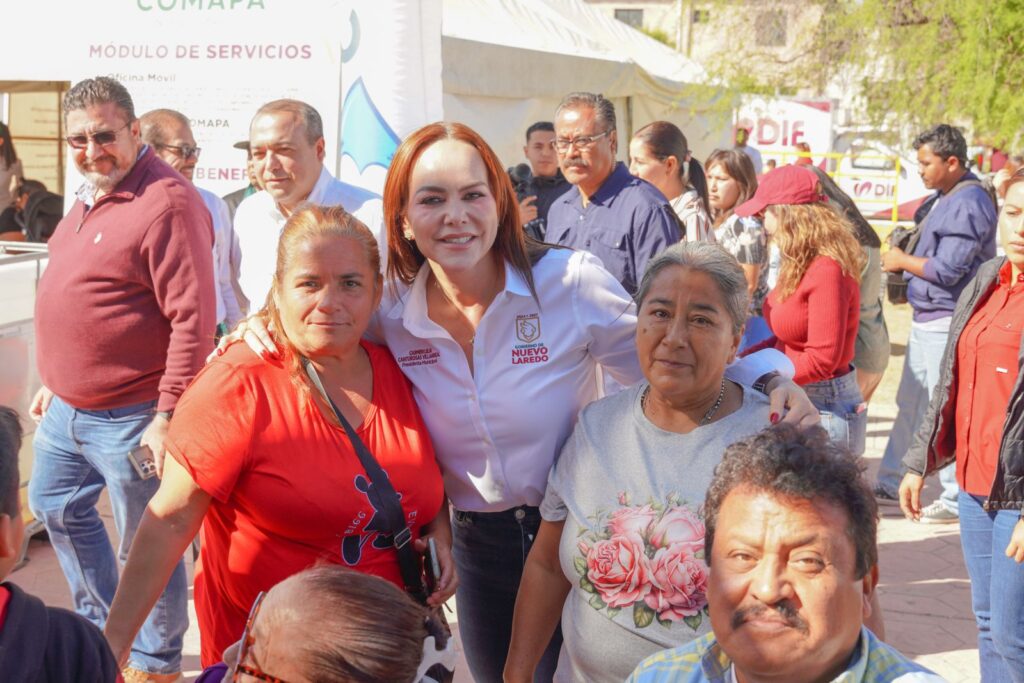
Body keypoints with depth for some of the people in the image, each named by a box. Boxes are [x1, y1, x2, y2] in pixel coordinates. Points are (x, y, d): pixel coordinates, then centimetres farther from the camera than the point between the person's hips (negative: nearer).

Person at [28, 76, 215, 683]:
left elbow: (193, 319, -23)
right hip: (67, 408, 10)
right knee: (57, 508, 24)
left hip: (130, 420, -10)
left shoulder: (166, 202, -20)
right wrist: (55, 382, 24)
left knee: (148, 543, 4)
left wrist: (168, 415, -24)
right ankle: (102, 625, 44)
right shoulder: (91, 198, 11)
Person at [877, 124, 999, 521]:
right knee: (909, 405, 16)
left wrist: (902, 261, -8)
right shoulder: (943, 198, 13)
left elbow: (947, 271, -22)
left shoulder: (968, 204, -18)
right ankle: (891, 485, 26)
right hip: (926, 320, 10)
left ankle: (958, 500, 4)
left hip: (948, 322, -10)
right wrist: (905, 248, 4)